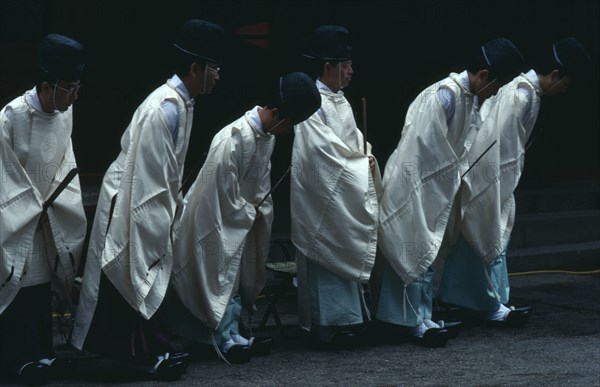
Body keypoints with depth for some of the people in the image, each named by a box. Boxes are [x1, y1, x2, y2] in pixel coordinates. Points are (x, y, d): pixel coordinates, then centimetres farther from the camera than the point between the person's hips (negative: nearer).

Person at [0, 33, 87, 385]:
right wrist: (33, 205, -10)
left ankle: (39, 353, 20)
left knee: (42, 281, 10)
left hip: (47, 210, 6)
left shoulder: (66, 111, -7)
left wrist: (52, 198, 2)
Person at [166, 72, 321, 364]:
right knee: (223, 277, -3)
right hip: (217, 217, -9)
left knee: (238, 275, 12)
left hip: (242, 217, 9)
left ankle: (231, 336, 19)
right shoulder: (234, 139, -30)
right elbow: (224, 189, -26)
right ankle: (226, 339, 4)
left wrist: (260, 212, 1)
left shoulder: (267, 136, -2)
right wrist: (252, 214, -13)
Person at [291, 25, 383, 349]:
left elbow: (354, 139, 19)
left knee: (345, 255, 12)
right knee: (326, 255, -5)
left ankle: (348, 317, 18)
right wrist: (359, 162, -11)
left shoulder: (338, 99, 13)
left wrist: (366, 155, -1)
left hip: (347, 196, 9)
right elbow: (322, 149, -22)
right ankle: (330, 324, -1)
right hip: (324, 197, -9)